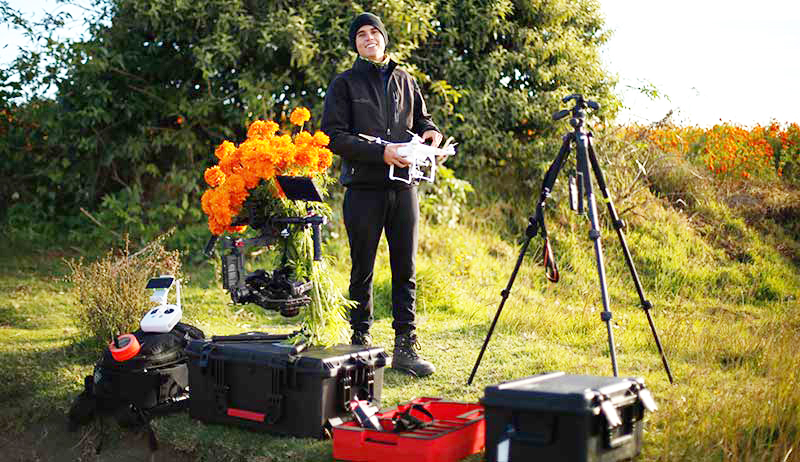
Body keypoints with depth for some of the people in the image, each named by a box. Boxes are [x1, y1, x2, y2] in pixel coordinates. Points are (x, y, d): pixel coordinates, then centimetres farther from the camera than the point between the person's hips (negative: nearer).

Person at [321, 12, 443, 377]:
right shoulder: (344, 84, 3)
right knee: (362, 271, 4)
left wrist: (431, 132, 1)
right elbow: (334, 136, -7)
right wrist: (381, 152, -18)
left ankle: (405, 347, 8)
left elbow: (421, 119, 26)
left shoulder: (405, 82, 15)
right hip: (363, 188, -3)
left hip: (403, 186, 3)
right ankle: (360, 341, 16)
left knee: (405, 270, 3)